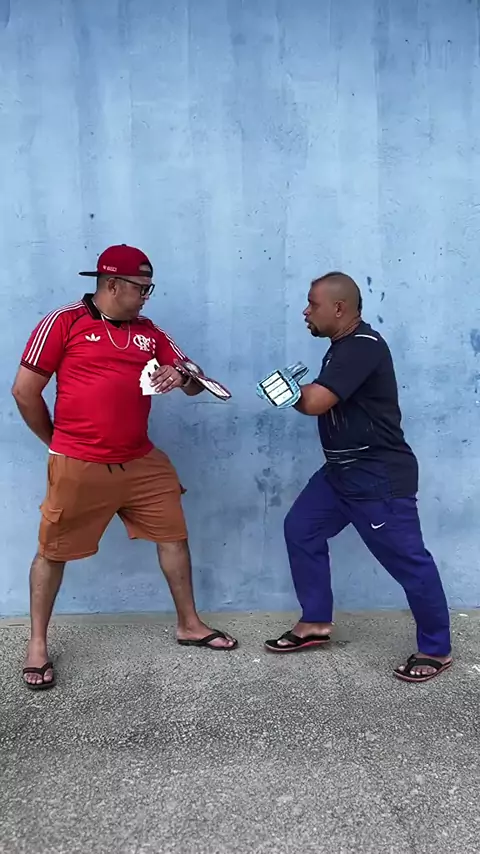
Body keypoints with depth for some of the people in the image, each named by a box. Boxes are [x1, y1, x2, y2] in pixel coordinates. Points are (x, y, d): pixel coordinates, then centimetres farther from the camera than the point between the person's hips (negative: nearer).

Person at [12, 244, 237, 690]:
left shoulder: (149, 332, 9)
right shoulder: (64, 322, -6)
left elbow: (195, 382, 11)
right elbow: (24, 391, -5)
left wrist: (182, 376, -14)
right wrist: (59, 441, 3)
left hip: (142, 463, 5)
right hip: (79, 468, -5)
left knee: (174, 534, 10)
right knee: (54, 552, 7)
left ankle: (189, 624, 28)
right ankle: (37, 644, 26)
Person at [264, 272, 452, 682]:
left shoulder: (363, 347, -21)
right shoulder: (344, 347, 12)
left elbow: (314, 403, -29)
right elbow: (319, 402, 17)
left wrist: (296, 389, -9)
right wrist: (301, 391, -2)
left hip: (380, 477, -10)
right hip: (342, 471, 11)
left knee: (408, 560, 1)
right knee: (301, 529, 11)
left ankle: (436, 650, 19)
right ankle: (315, 623, 24)